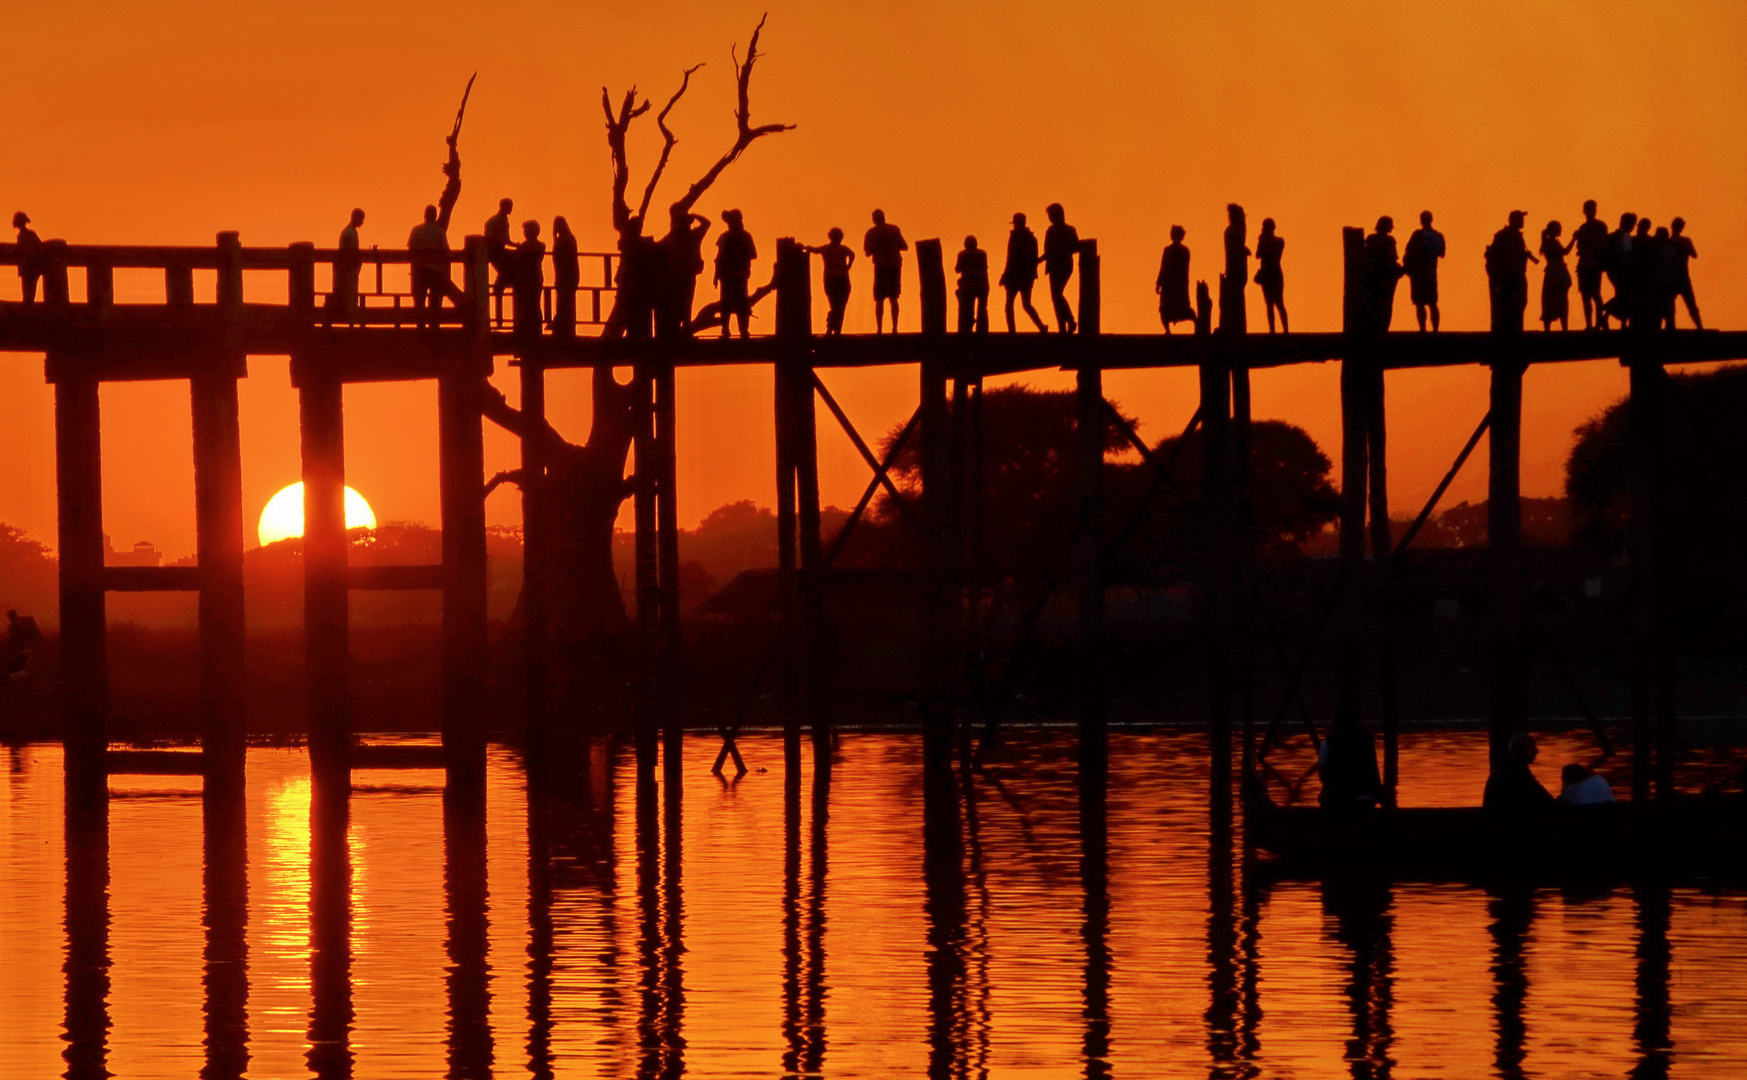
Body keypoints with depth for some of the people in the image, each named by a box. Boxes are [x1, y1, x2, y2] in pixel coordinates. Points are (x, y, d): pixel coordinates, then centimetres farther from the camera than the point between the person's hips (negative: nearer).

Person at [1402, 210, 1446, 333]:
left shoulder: (1418, 234, -11)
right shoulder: (1439, 236, 4)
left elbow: (1408, 253, -11)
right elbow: (1441, 254, 17)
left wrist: (1405, 267, 3)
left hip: (1418, 273, -5)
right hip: (1431, 273, 5)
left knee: (1419, 304, -3)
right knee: (1432, 304, 10)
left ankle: (1422, 328, -9)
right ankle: (1435, 329, 7)